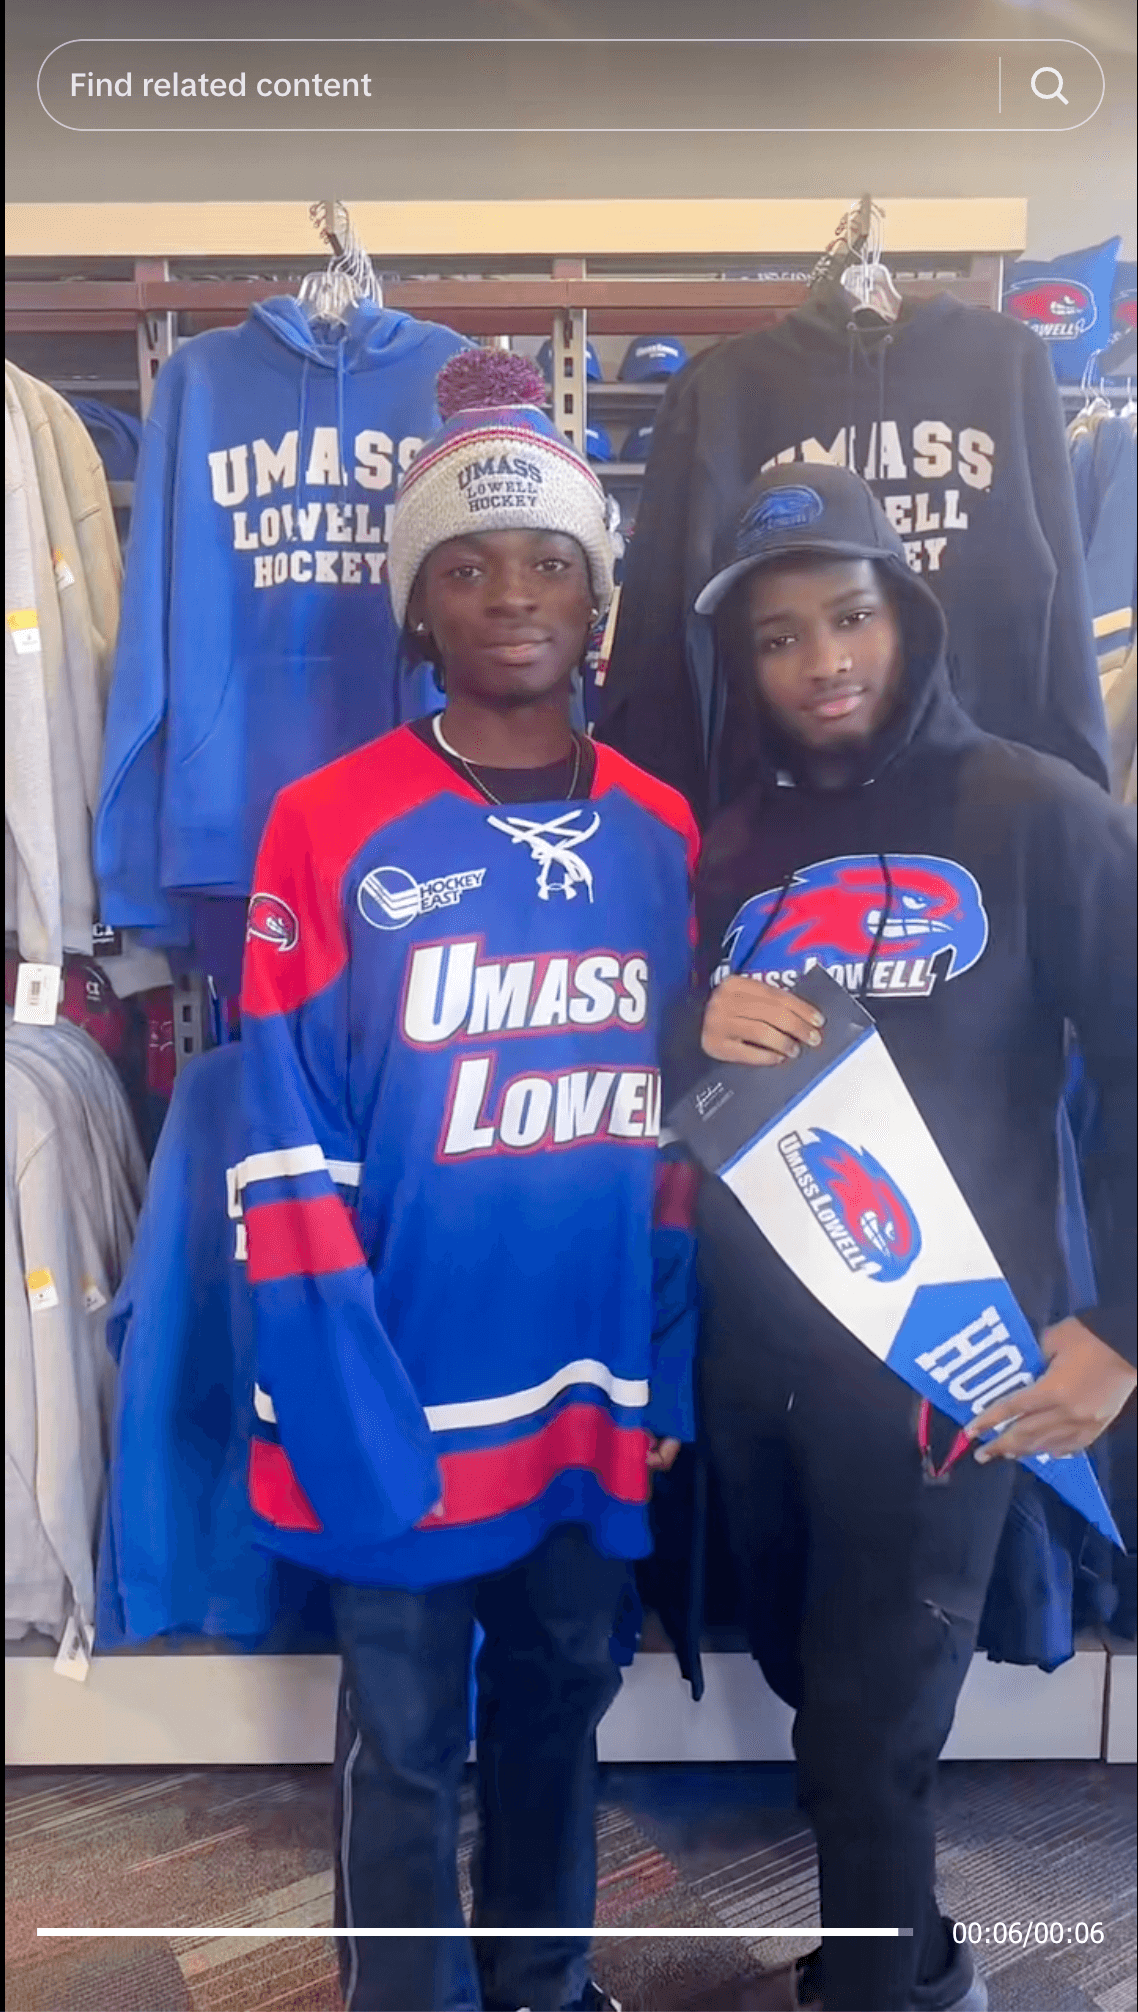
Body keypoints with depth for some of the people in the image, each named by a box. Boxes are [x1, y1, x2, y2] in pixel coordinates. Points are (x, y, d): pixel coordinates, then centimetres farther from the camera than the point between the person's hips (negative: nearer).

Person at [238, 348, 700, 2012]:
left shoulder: (661, 838, 2)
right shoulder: (329, 829, -10)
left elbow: (678, 1124, 6)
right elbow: (289, 1159, -11)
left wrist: (669, 1372, 4)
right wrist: (347, 1415, -14)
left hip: (597, 1393, 4)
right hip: (408, 1404, -3)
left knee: (562, 1700, 23)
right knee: (406, 1744, 15)